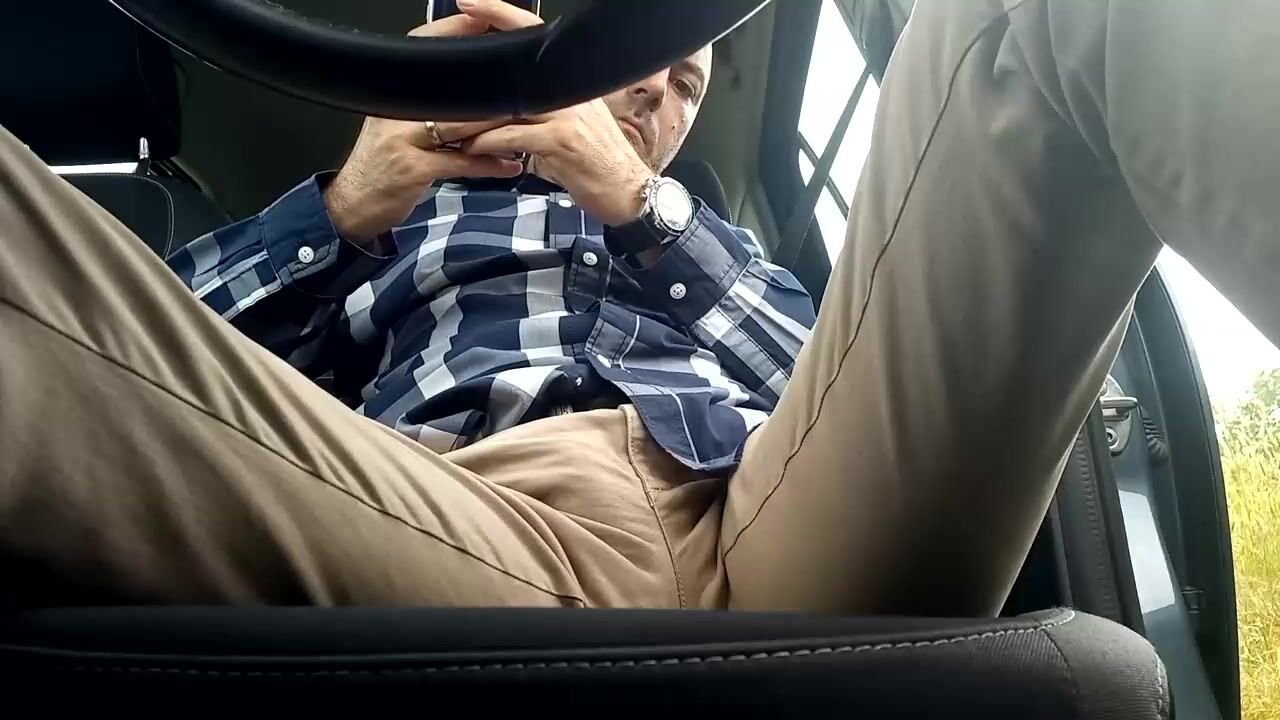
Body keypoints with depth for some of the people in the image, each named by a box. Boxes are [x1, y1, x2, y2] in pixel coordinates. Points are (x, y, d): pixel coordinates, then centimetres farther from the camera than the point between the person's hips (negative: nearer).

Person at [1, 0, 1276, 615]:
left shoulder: (718, 242, 41)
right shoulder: (421, 208, 38)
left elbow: (836, 378, 18)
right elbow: (162, 345, 24)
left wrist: (640, 201, 12)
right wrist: (348, 200, 10)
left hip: (773, 530, 2)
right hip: (474, 523, -1)